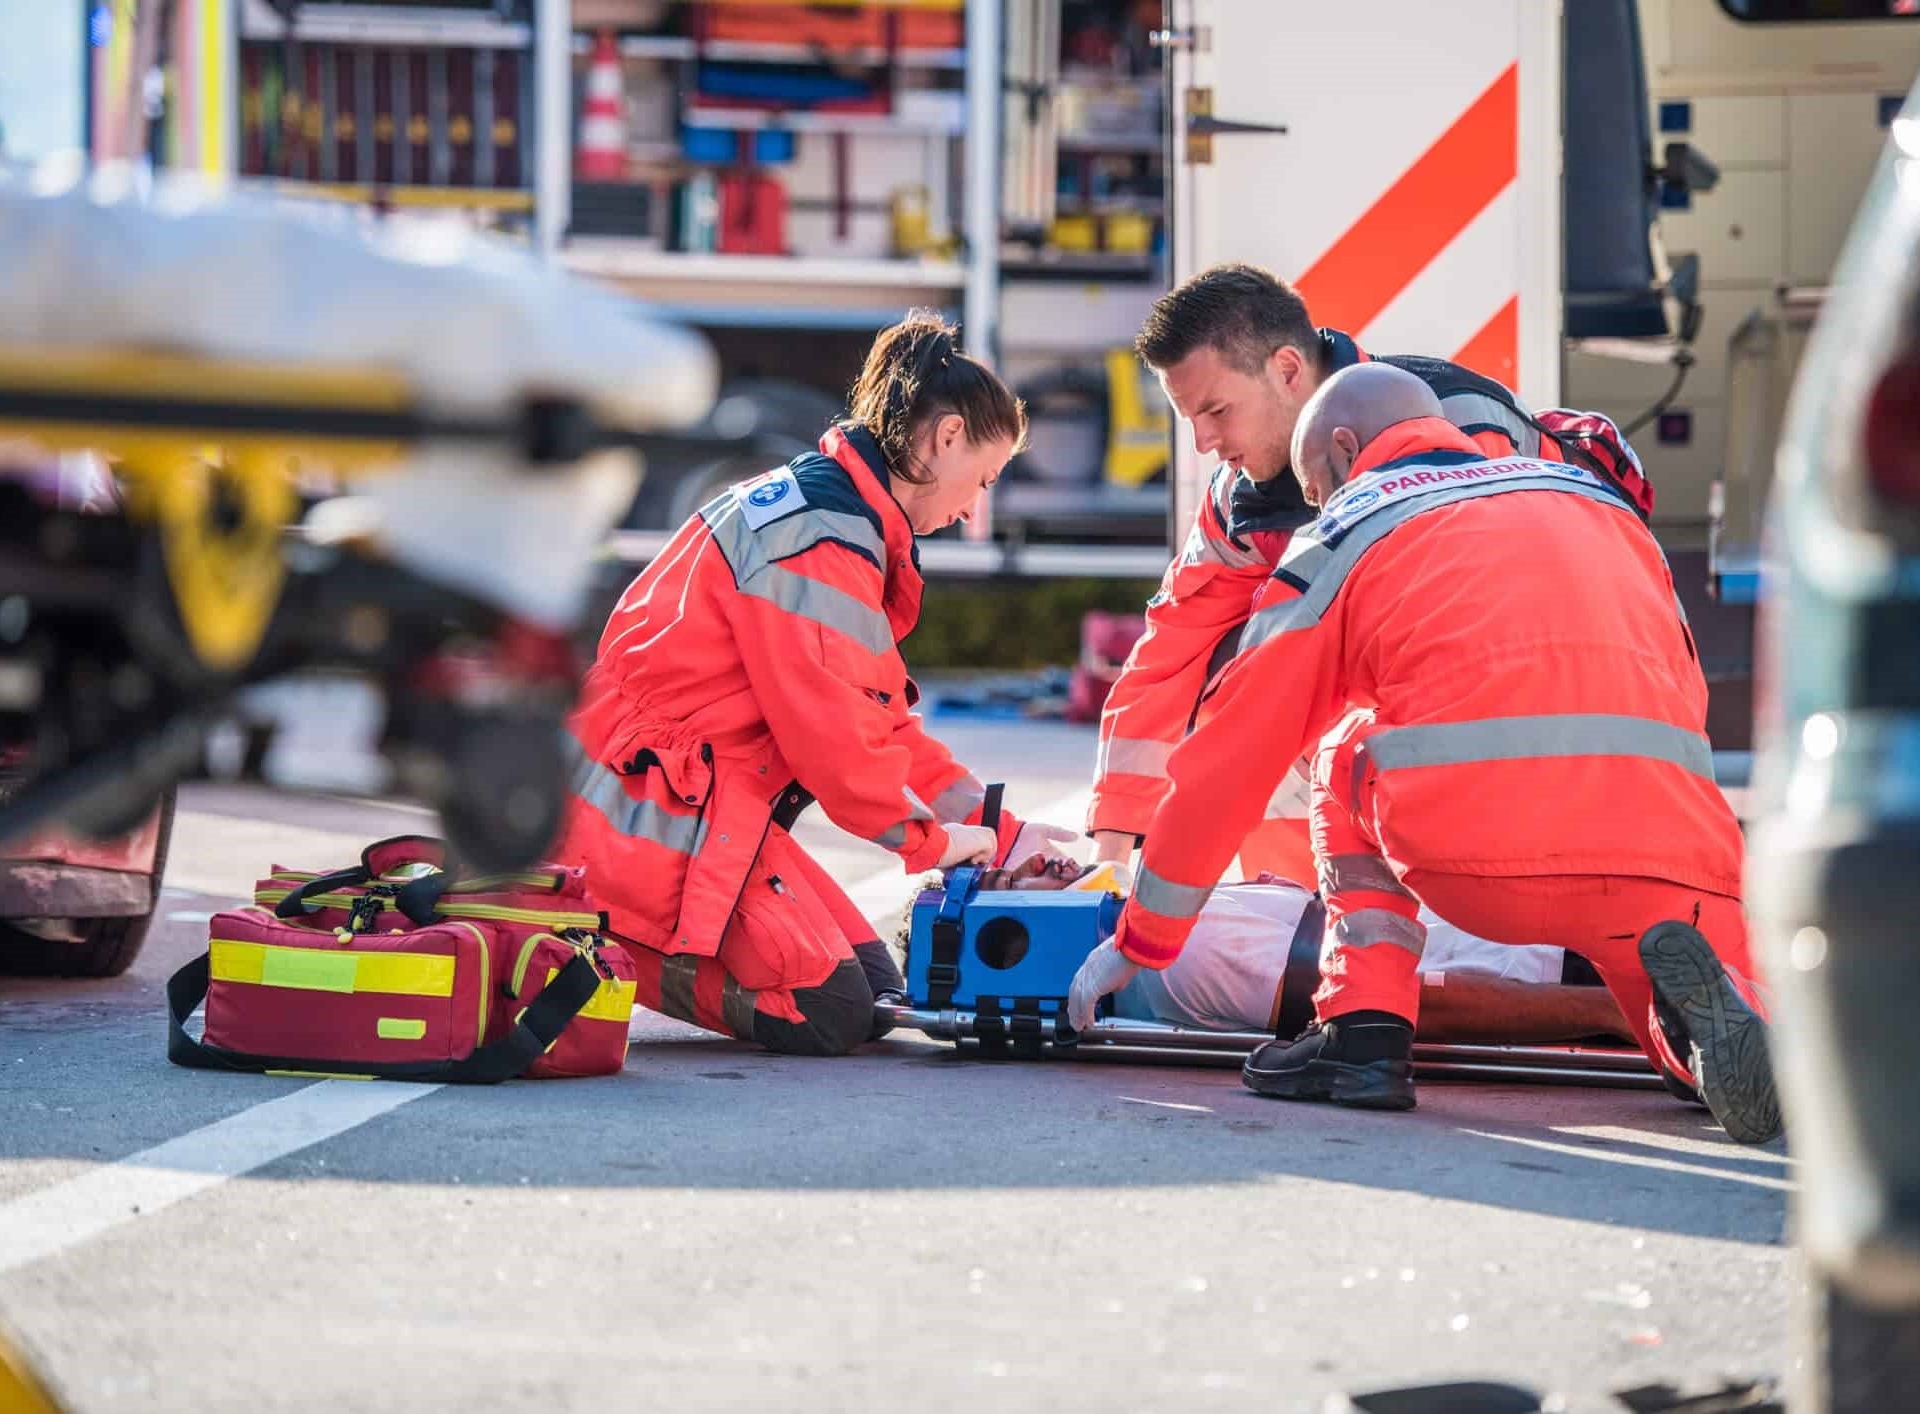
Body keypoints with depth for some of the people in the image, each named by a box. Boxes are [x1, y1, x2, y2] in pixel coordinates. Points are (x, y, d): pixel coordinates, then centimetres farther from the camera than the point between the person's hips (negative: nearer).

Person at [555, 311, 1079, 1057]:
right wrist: (930, 838, -5)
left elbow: (878, 719, 19)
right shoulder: (821, 541, -18)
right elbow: (830, 729, -21)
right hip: (657, 812, -11)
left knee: (875, 988, 5)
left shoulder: (812, 506, 16)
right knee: (829, 1014, -17)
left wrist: (999, 830, 14)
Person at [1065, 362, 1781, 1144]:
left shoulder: (1345, 533, 20)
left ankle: (1365, 1027, 12)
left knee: (1349, 753, 30)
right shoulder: (1599, 497, 30)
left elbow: (1232, 756, 23)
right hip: (1670, 859, 2)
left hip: (1475, 852, -2)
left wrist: (1140, 941, 34)